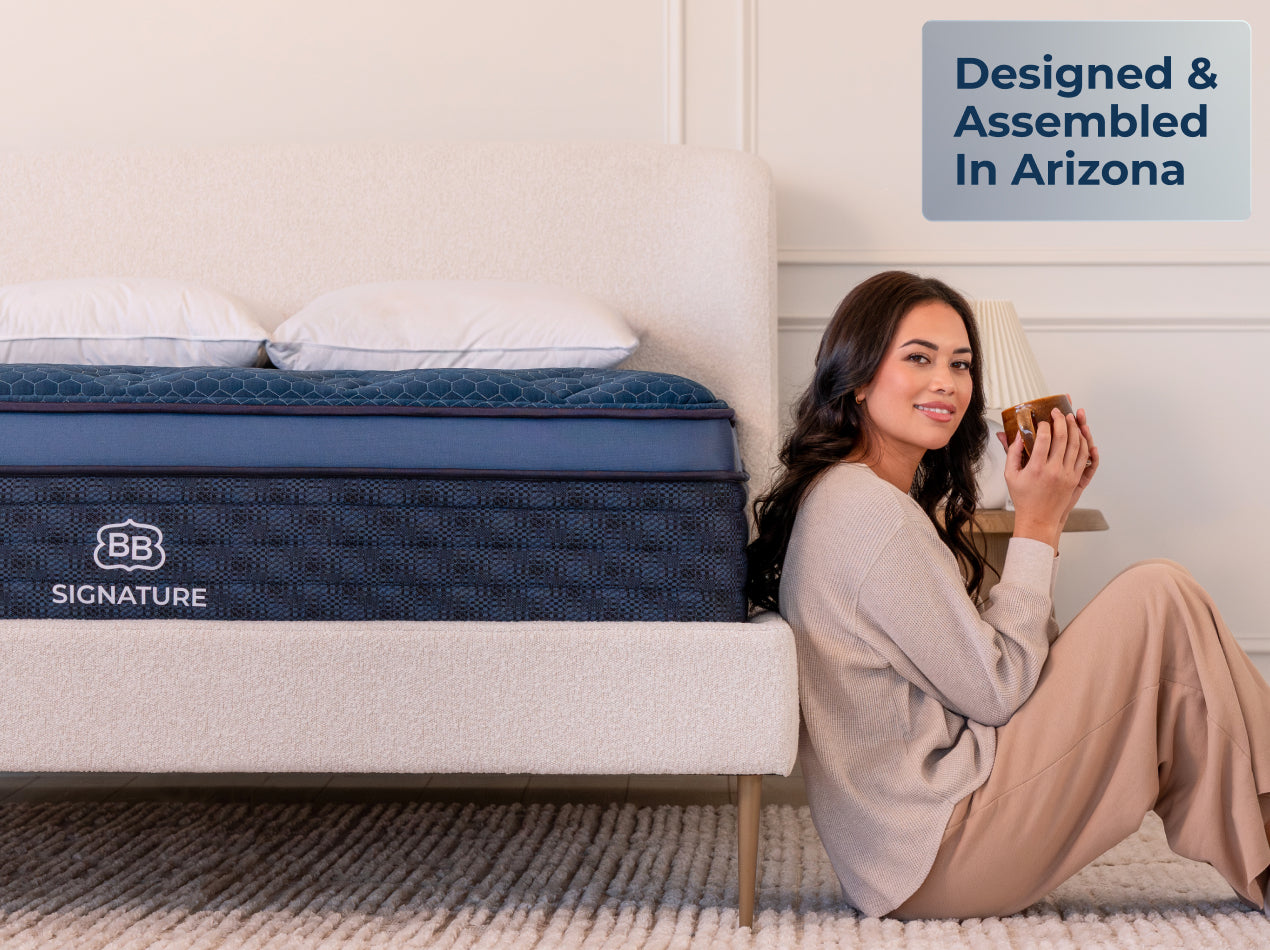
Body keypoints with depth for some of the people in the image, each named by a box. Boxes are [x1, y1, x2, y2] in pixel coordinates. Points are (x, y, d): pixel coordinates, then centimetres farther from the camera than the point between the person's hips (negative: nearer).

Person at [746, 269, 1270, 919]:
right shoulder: (869, 511, -18)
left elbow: (988, 647, 12)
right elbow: (995, 691, -15)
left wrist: (1048, 514, 5)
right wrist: (1037, 525, -8)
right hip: (937, 859, -10)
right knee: (1161, 597, -9)